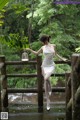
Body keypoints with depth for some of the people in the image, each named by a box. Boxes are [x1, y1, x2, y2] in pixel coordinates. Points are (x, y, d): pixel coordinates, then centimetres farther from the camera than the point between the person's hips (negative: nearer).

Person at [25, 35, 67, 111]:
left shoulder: (53, 46, 0)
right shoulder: (43, 47, 4)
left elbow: (55, 54, 15)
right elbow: (36, 53, 19)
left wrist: (62, 59, 12)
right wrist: (29, 50, 10)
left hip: (51, 65, -2)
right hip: (44, 66, 2)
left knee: (46, 78, -30)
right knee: (45, 82, 2)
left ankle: (50, 89, 4)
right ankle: (48, 102, 10)